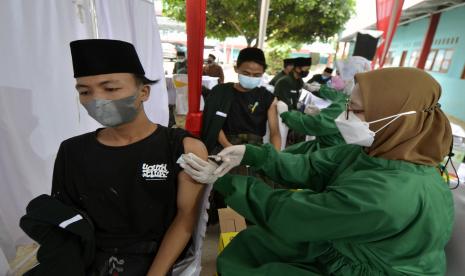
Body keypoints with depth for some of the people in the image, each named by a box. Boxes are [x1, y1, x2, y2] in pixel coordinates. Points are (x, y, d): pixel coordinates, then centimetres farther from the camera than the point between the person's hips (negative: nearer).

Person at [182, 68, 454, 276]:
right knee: (245, 244, 8)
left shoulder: (387, 193, -38)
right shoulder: (378, 151, -9)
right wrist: (250, 153, -22)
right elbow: (309, 167, -11)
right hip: (339, 245, 7)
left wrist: (221, 179, -25)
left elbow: (287, 213, -33)